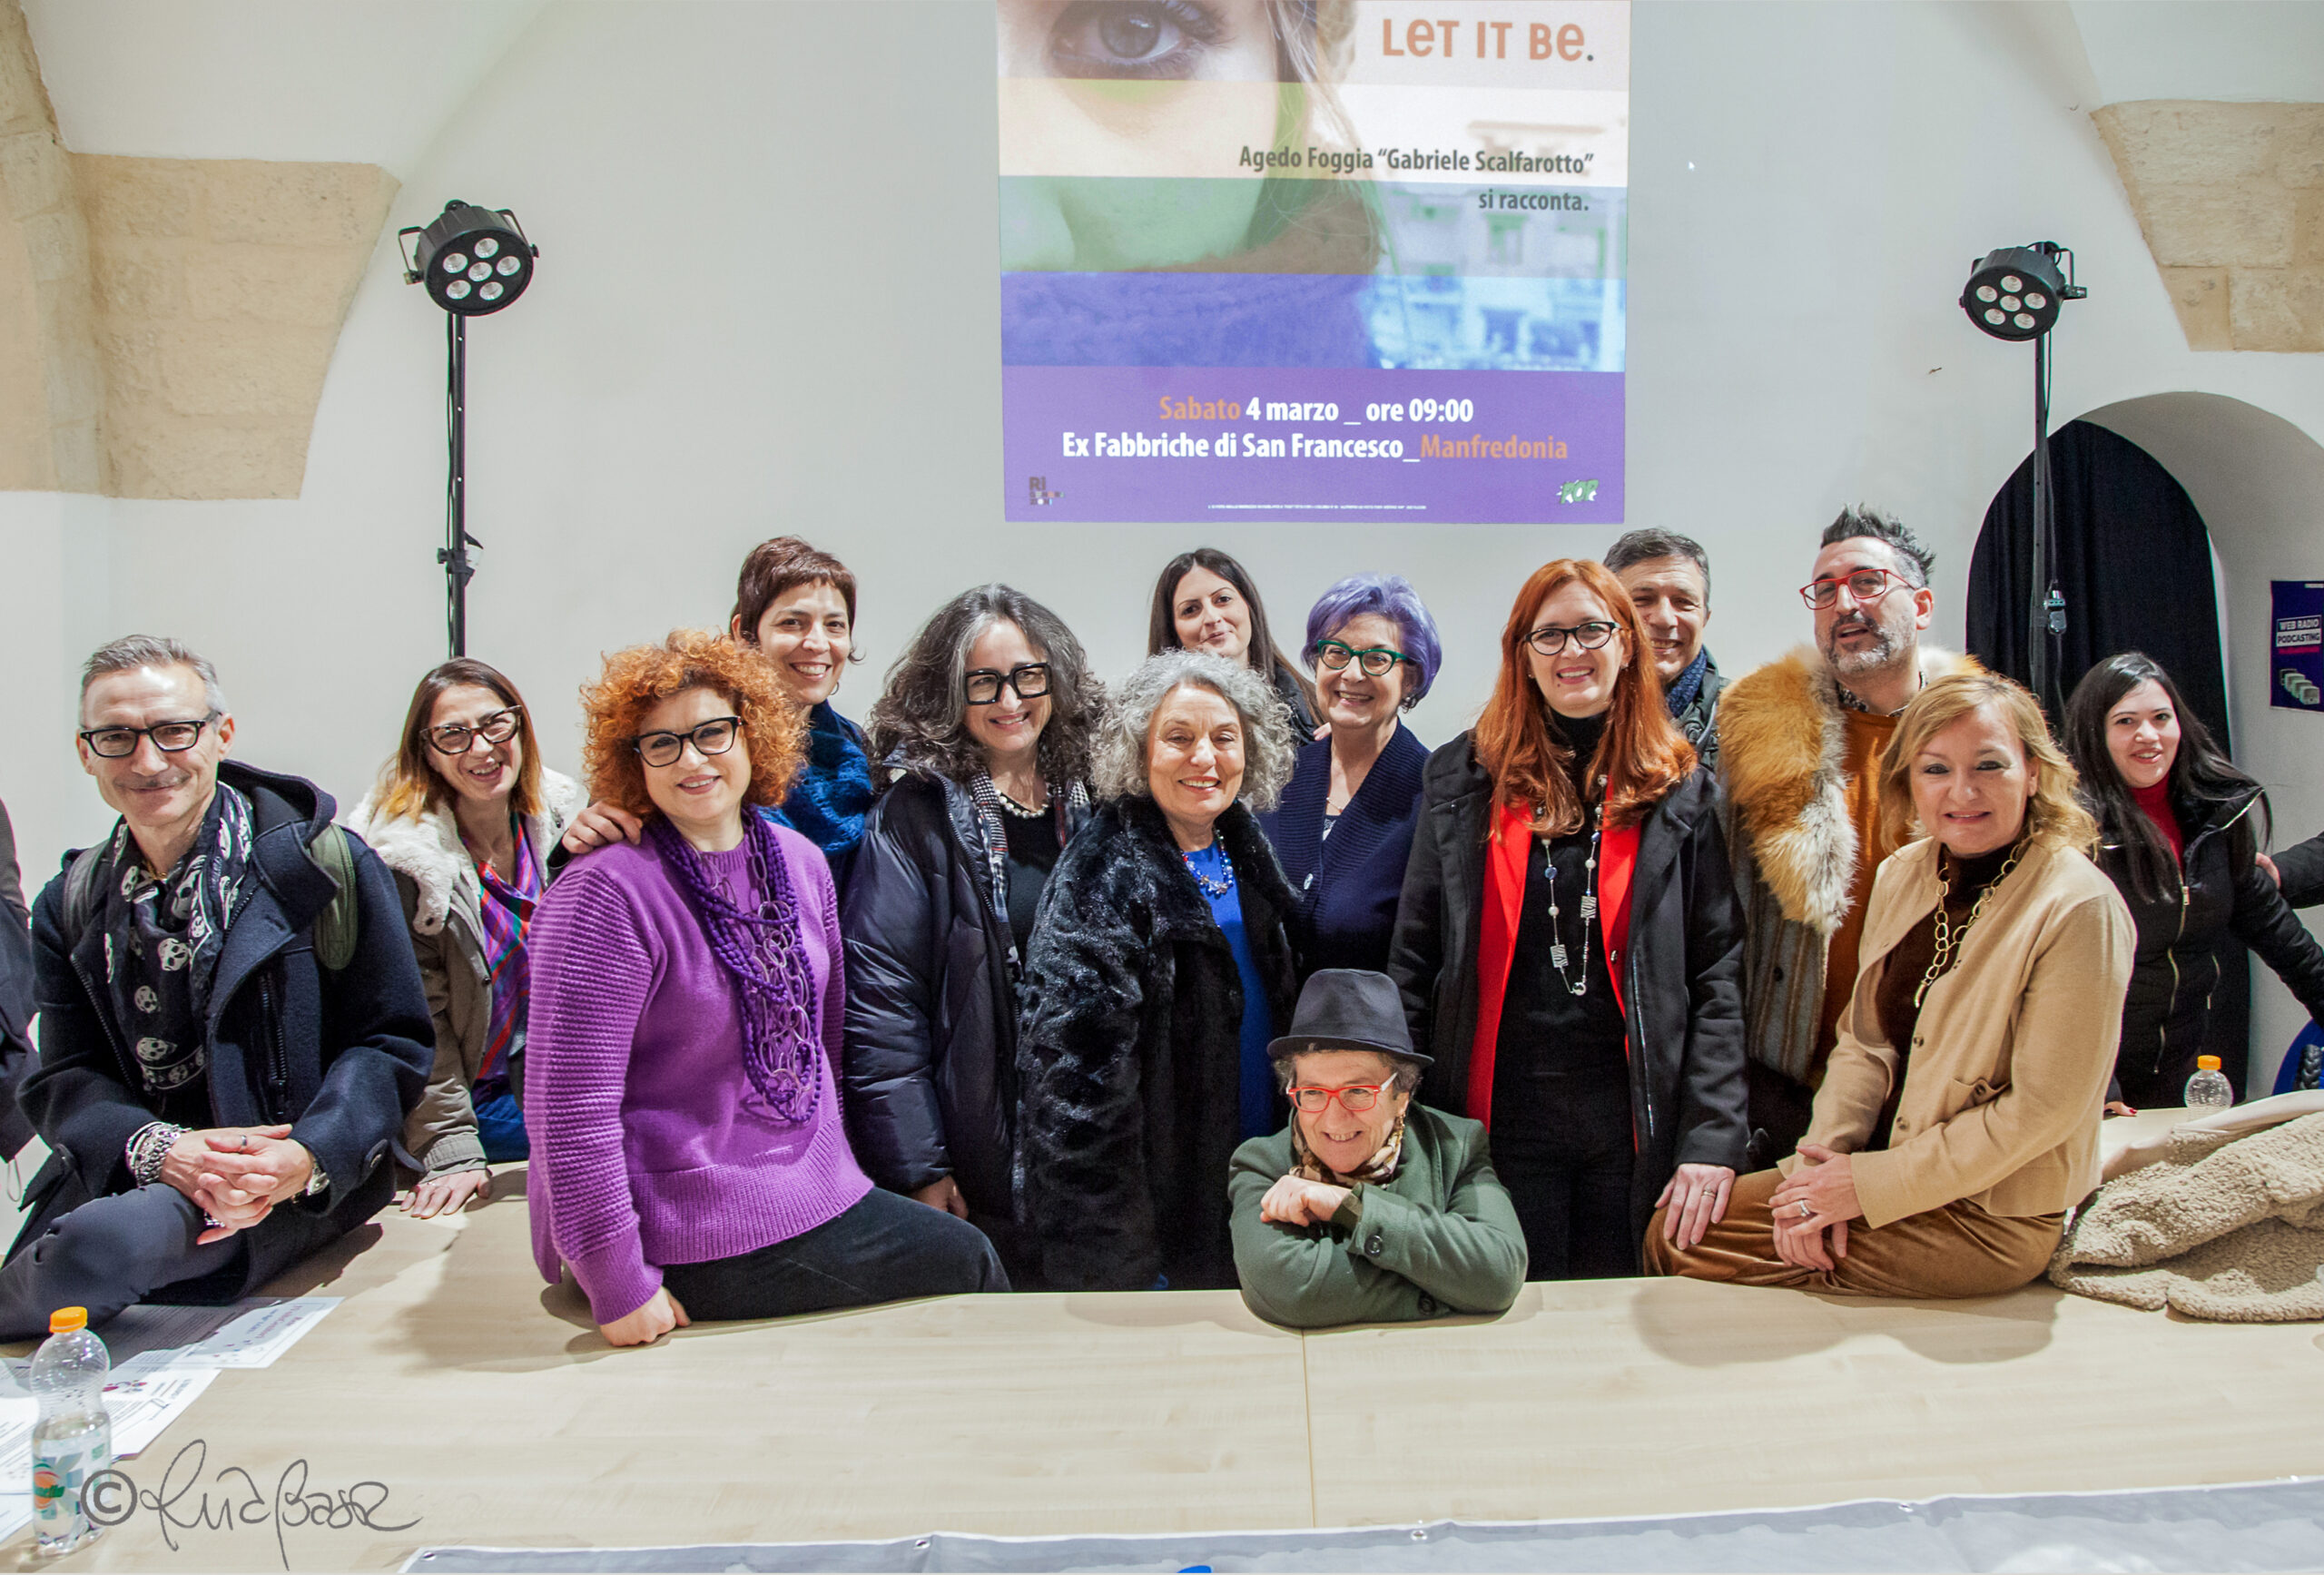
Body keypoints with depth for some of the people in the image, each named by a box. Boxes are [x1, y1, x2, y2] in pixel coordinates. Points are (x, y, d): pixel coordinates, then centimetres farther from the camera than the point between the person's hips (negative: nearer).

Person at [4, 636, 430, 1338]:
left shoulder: (328, 865, -2)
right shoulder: (69, 908, 11)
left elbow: (395, 1044, -3)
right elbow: (64, 1078, 6)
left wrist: (306, 1159, -20)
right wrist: (157, 1150, -17)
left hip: (296, 1191, -3)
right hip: (126, 1176, 4)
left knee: (99, 1244, -29)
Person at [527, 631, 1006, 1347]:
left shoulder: (800, 861, 5)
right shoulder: (605, 895, -18)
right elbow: (570, 1106, -21)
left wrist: (838, 1168, 17)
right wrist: (619, 1287, -19)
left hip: (811, 1192, 7)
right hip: (704, 1244, -7)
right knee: (966, 1262, -5)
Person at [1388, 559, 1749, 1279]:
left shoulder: (1680, 789, 5)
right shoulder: (1463, 779, 5)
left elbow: (1718, 976, 2)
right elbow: (1413, 961, 6)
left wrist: (1713, 1137, -7)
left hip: (1633, 1121, 0)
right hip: (1502, 1115, 0)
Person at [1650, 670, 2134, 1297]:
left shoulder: (2079, 909, -19)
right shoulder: (1901, 876, 3)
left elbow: (2041, 1110, -19)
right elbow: (1865, 1041, 7)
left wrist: (1870, 1183, -17)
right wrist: (1824, 1157, -10)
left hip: (1987, 1217, -6)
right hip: (1885, 1157, 7)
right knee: (1675, 1226, -2)